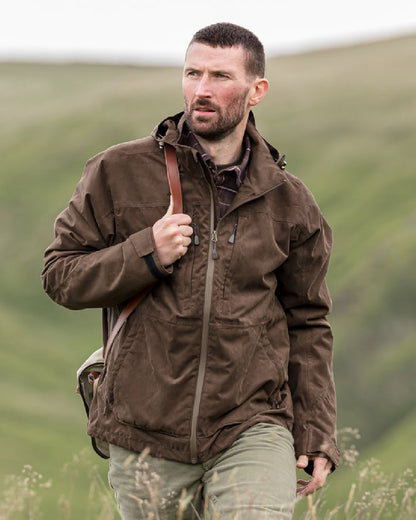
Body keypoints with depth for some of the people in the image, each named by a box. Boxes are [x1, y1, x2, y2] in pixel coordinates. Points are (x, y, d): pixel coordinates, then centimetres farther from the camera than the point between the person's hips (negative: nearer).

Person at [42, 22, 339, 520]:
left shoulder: (288, 202, 6)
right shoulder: (120, 172, 1)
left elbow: (307, 323, 12)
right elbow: (59, 274, 2)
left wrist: (316, 436, 7)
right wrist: (146, 255, -14)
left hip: (251, 427, 0)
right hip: (145, 431, 0)